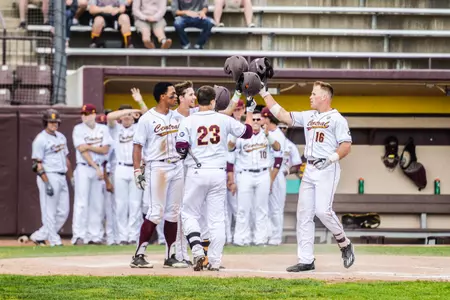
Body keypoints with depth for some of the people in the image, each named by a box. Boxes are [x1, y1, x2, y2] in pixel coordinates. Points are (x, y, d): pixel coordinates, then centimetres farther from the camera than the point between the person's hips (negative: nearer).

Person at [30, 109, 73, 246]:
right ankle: (54, 241, 1)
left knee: (63, 211, 7)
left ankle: (39, 236, 14)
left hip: (62, 178, 8)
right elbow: (37, 164, -13)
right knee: (50, 211, -4)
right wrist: (47, 183, -20)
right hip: (49, 177, -8)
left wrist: (71, 178, 17)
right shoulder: (40, 140, -8)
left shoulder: (61, 137, 16)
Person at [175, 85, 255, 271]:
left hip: (197, 172, -1)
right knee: (217, 219, 6)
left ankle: (197, 250, -9)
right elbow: (247, 132, 13)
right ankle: (215, 261, 4)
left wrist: (184, 154, 13)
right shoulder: (224, 120, 1)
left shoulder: (188, 121, -4)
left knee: (189, 214, 11)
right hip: (218, 173, 2)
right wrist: (250, 111, 28)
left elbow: (181, 148, -10)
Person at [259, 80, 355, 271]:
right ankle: (306, 260, 5)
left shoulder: (337, 119, -4)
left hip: (327, 169, -7)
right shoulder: (308, 116, 17)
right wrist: (264, 93, 13)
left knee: (323, 210, -19)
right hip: (309, 170, 7)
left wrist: (332, 158, -24)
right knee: (303, 214, 3)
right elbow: (281, 114, 16)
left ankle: (344, 243, 5)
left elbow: (346, 146, -9)